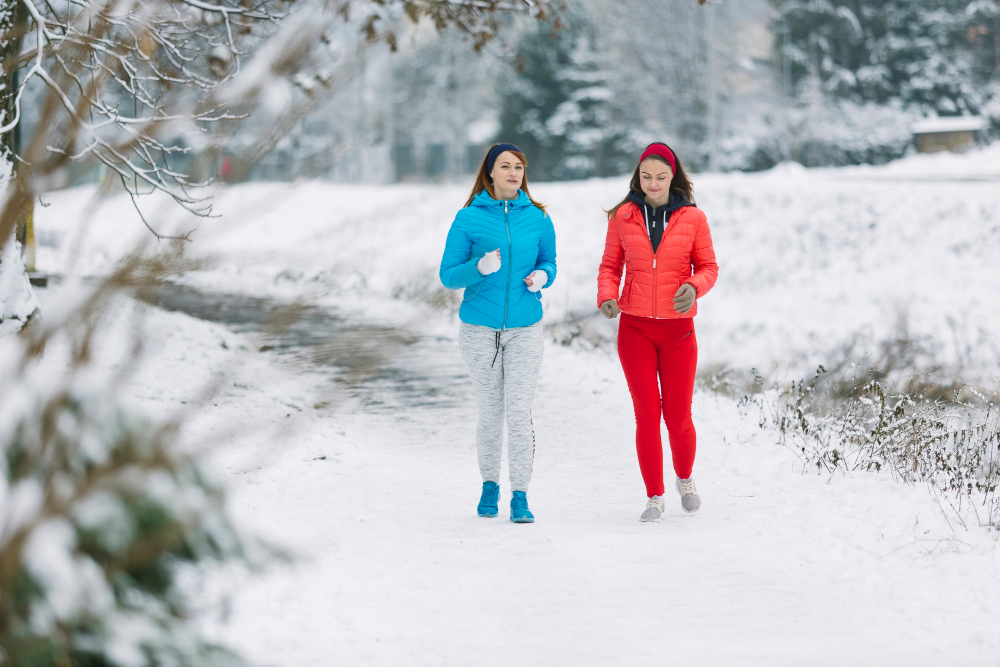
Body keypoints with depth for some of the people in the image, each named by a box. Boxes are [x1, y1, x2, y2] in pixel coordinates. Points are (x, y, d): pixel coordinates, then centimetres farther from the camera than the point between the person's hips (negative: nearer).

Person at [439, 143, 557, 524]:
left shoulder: (538, 218, 2)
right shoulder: (469, 219, -4)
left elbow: (548, 263, 15)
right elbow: (448, 276, -3)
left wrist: (542, 277, -8)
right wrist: (479, 268, -22)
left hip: (525, 330, 1)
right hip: (479, 329, 0)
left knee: (519, 411, -7)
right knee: (490, 411, 9)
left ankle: (520, 496, -3)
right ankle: (490, 485, 27)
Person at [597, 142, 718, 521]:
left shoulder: (692, 218, 0)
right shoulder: (623, 216, 3)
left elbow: (708, 266, 5)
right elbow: (611, 265, 9)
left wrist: (694, 287, -16)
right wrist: (607, 296, -10)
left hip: (677, 328, 0)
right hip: (635, 327, 0)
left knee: (678, 416, 1)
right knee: (646, 413, -5)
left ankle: (685, 479, 30)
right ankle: (654, 497, 6)